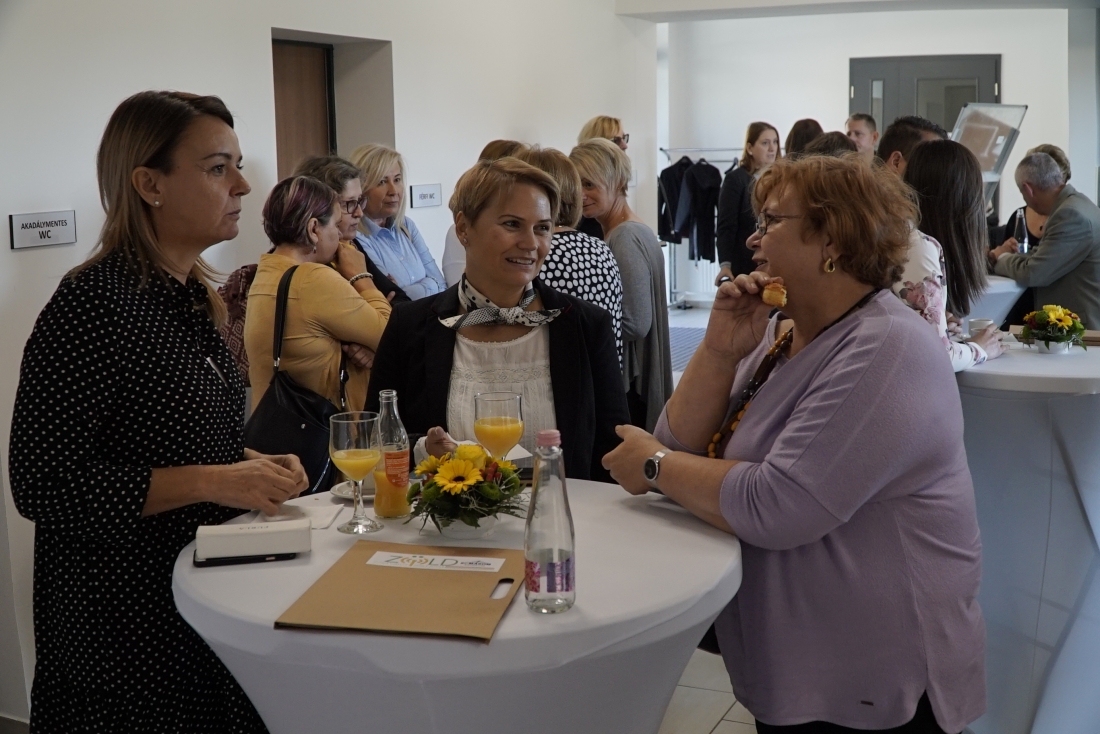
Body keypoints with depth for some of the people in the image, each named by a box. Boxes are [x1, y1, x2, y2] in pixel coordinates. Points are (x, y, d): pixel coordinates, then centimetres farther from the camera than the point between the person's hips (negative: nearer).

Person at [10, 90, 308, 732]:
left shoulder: (195, 296, 6)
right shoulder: (93, 303, -20)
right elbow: (43, 485, -23)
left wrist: (255, 464, 0)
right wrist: (212, 481, -24)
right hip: (127, 614, -8)